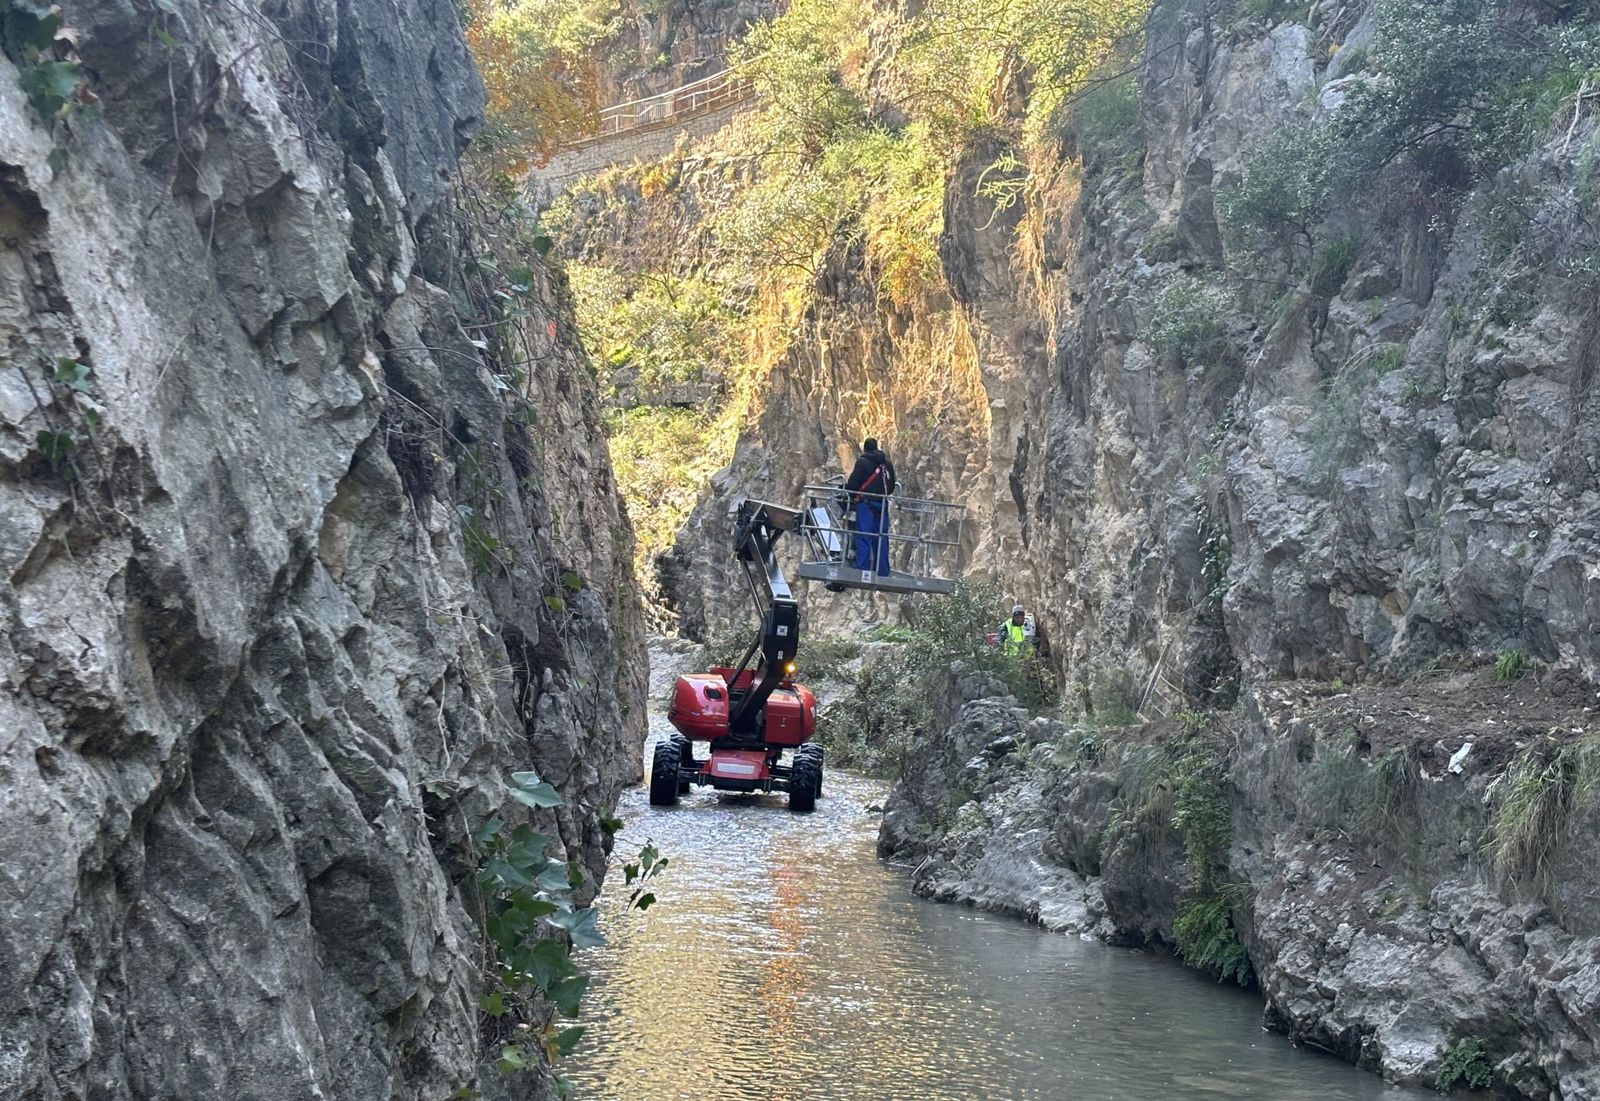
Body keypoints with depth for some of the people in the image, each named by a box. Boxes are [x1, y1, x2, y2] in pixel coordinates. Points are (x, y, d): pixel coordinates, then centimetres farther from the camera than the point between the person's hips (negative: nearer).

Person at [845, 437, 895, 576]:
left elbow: (853, 483, -8)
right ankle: (883, 572, 9)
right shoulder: (887, 463, 13)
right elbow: (891, 486, 16)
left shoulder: (862, 462, -5)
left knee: (863, 538, -5)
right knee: (881, 538, 8)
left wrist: (853, 496, 10)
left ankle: (862, 569, -12)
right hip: (882, 504, 5)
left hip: (866, 503, -5)